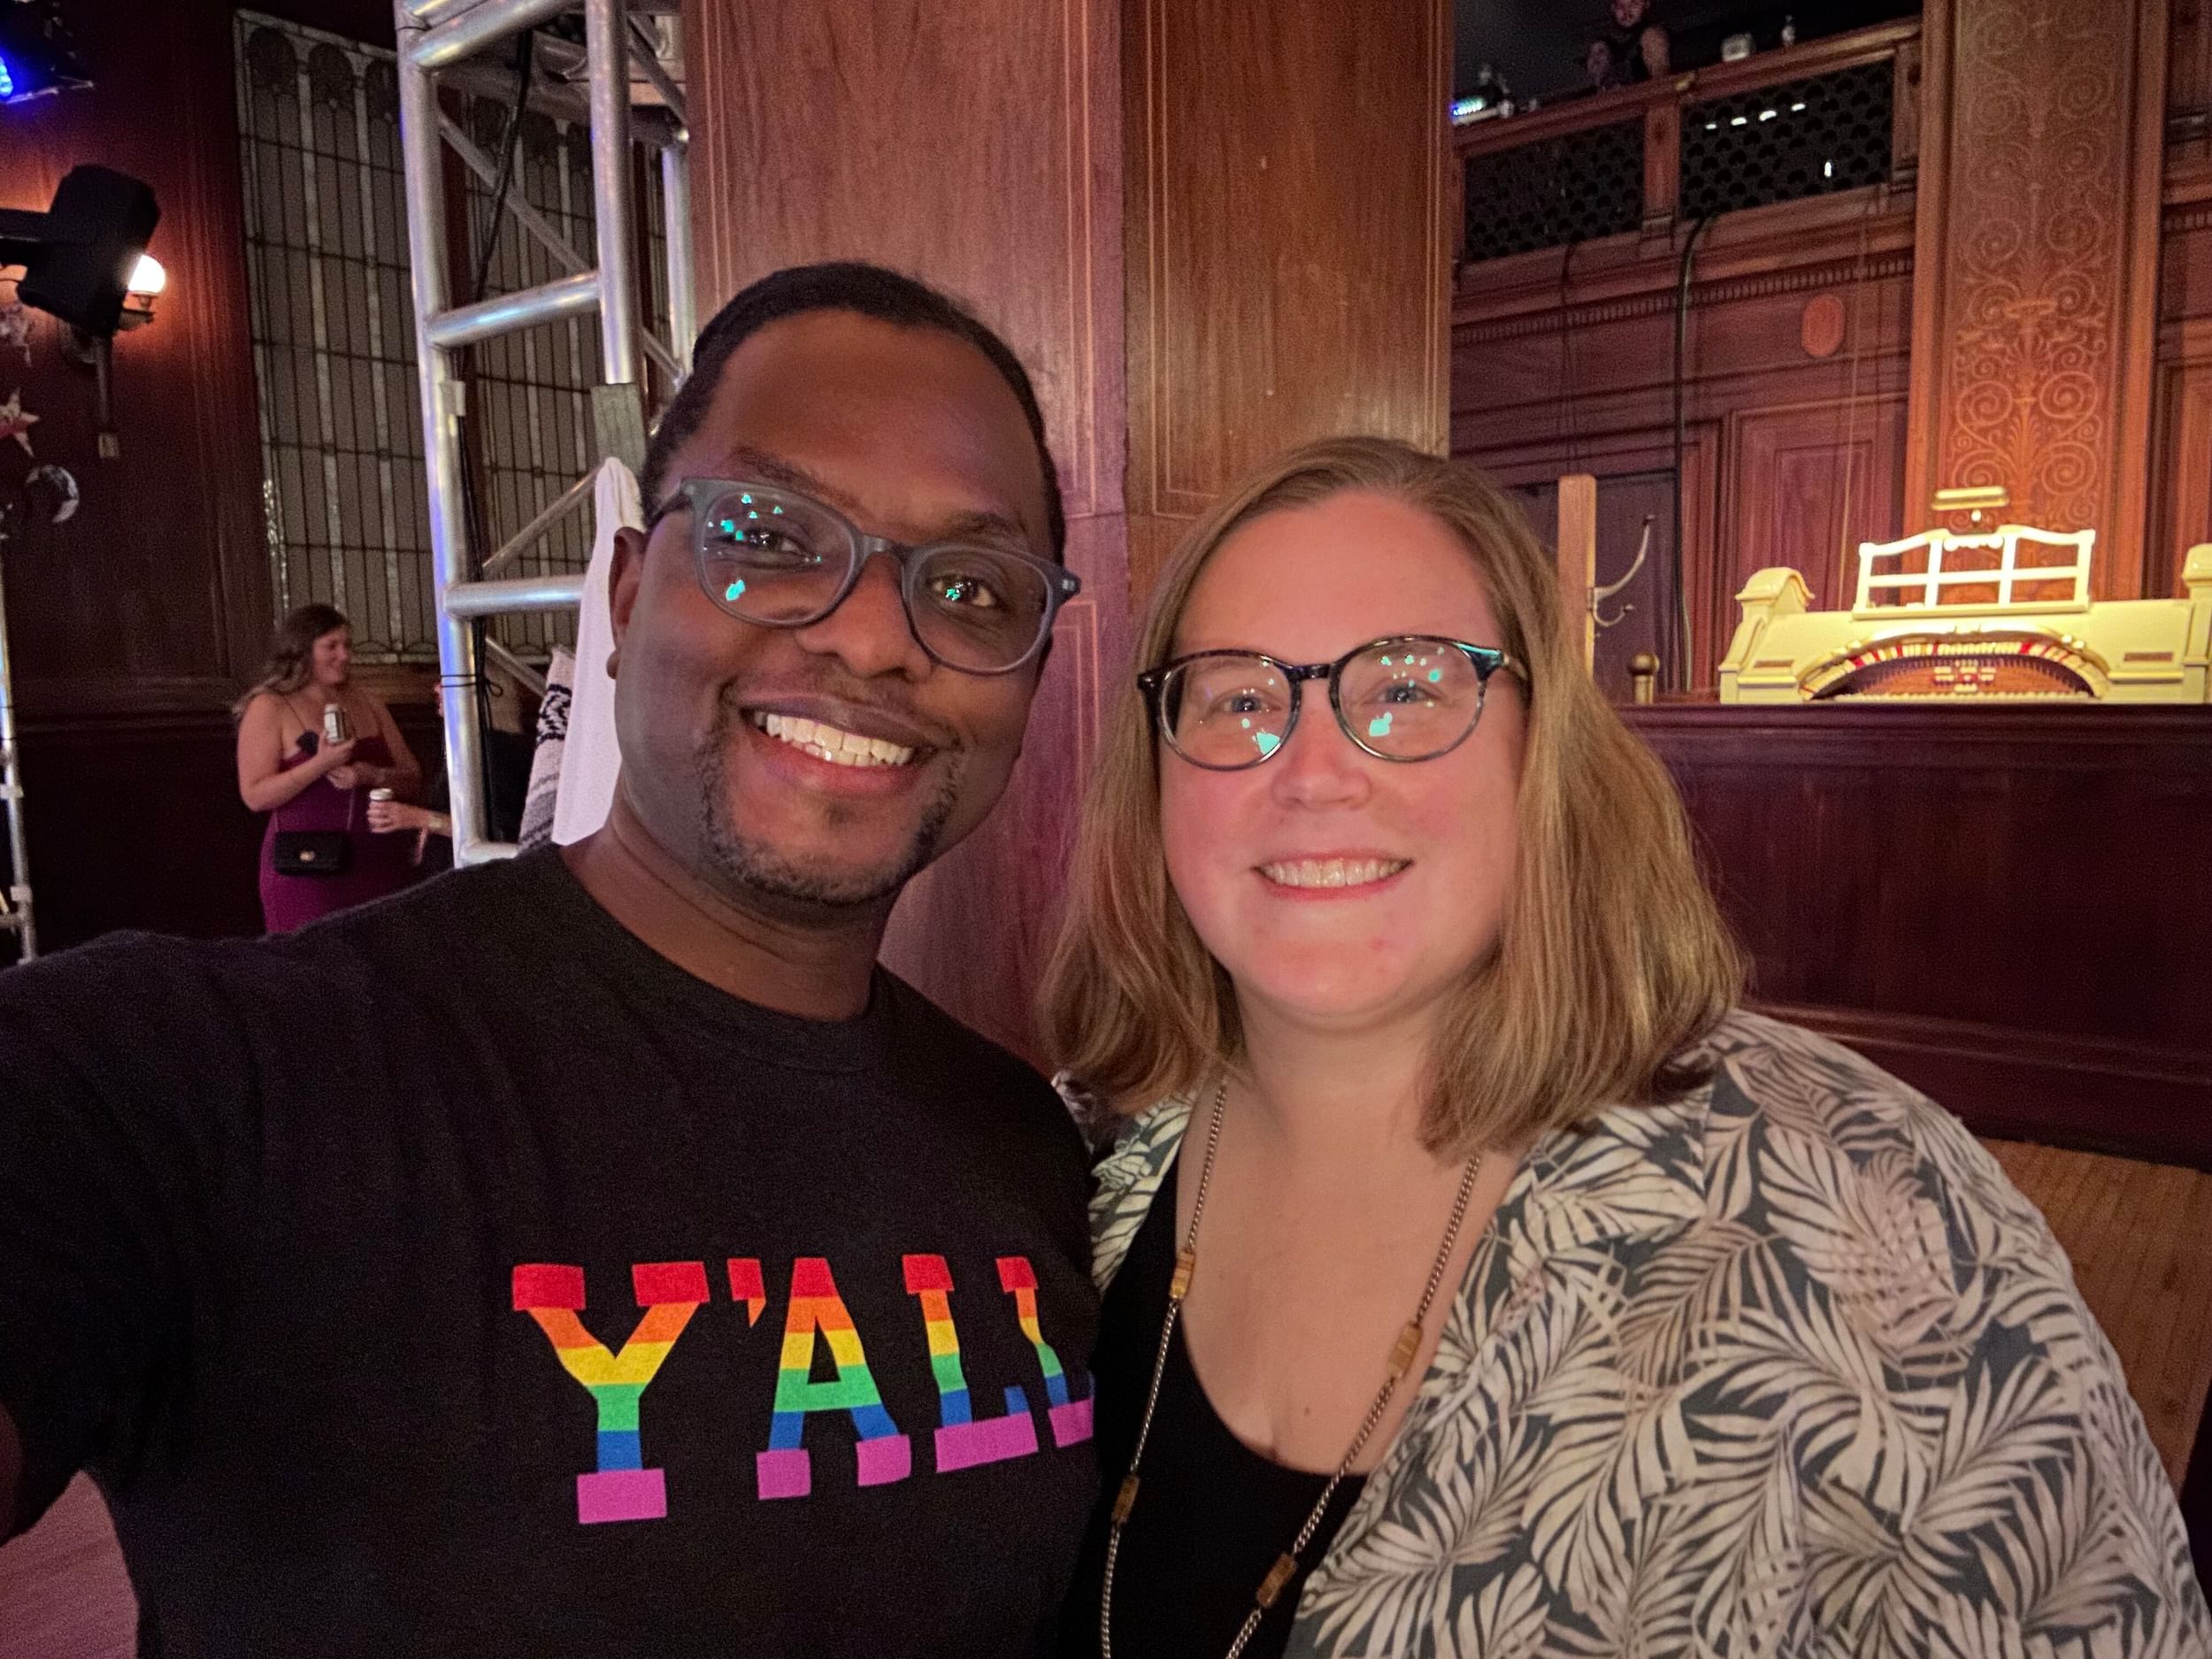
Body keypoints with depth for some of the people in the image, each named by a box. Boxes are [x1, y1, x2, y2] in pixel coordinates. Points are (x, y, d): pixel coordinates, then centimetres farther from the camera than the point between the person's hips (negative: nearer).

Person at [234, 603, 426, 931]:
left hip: (376, 863, 5)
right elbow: (255, 796, -9)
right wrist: (321, 764, -20)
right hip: (304, 870, -4)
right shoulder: (269, 708, -1)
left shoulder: (367, 703, 13)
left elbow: (413, 778, 12)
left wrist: (374, 775, -10)